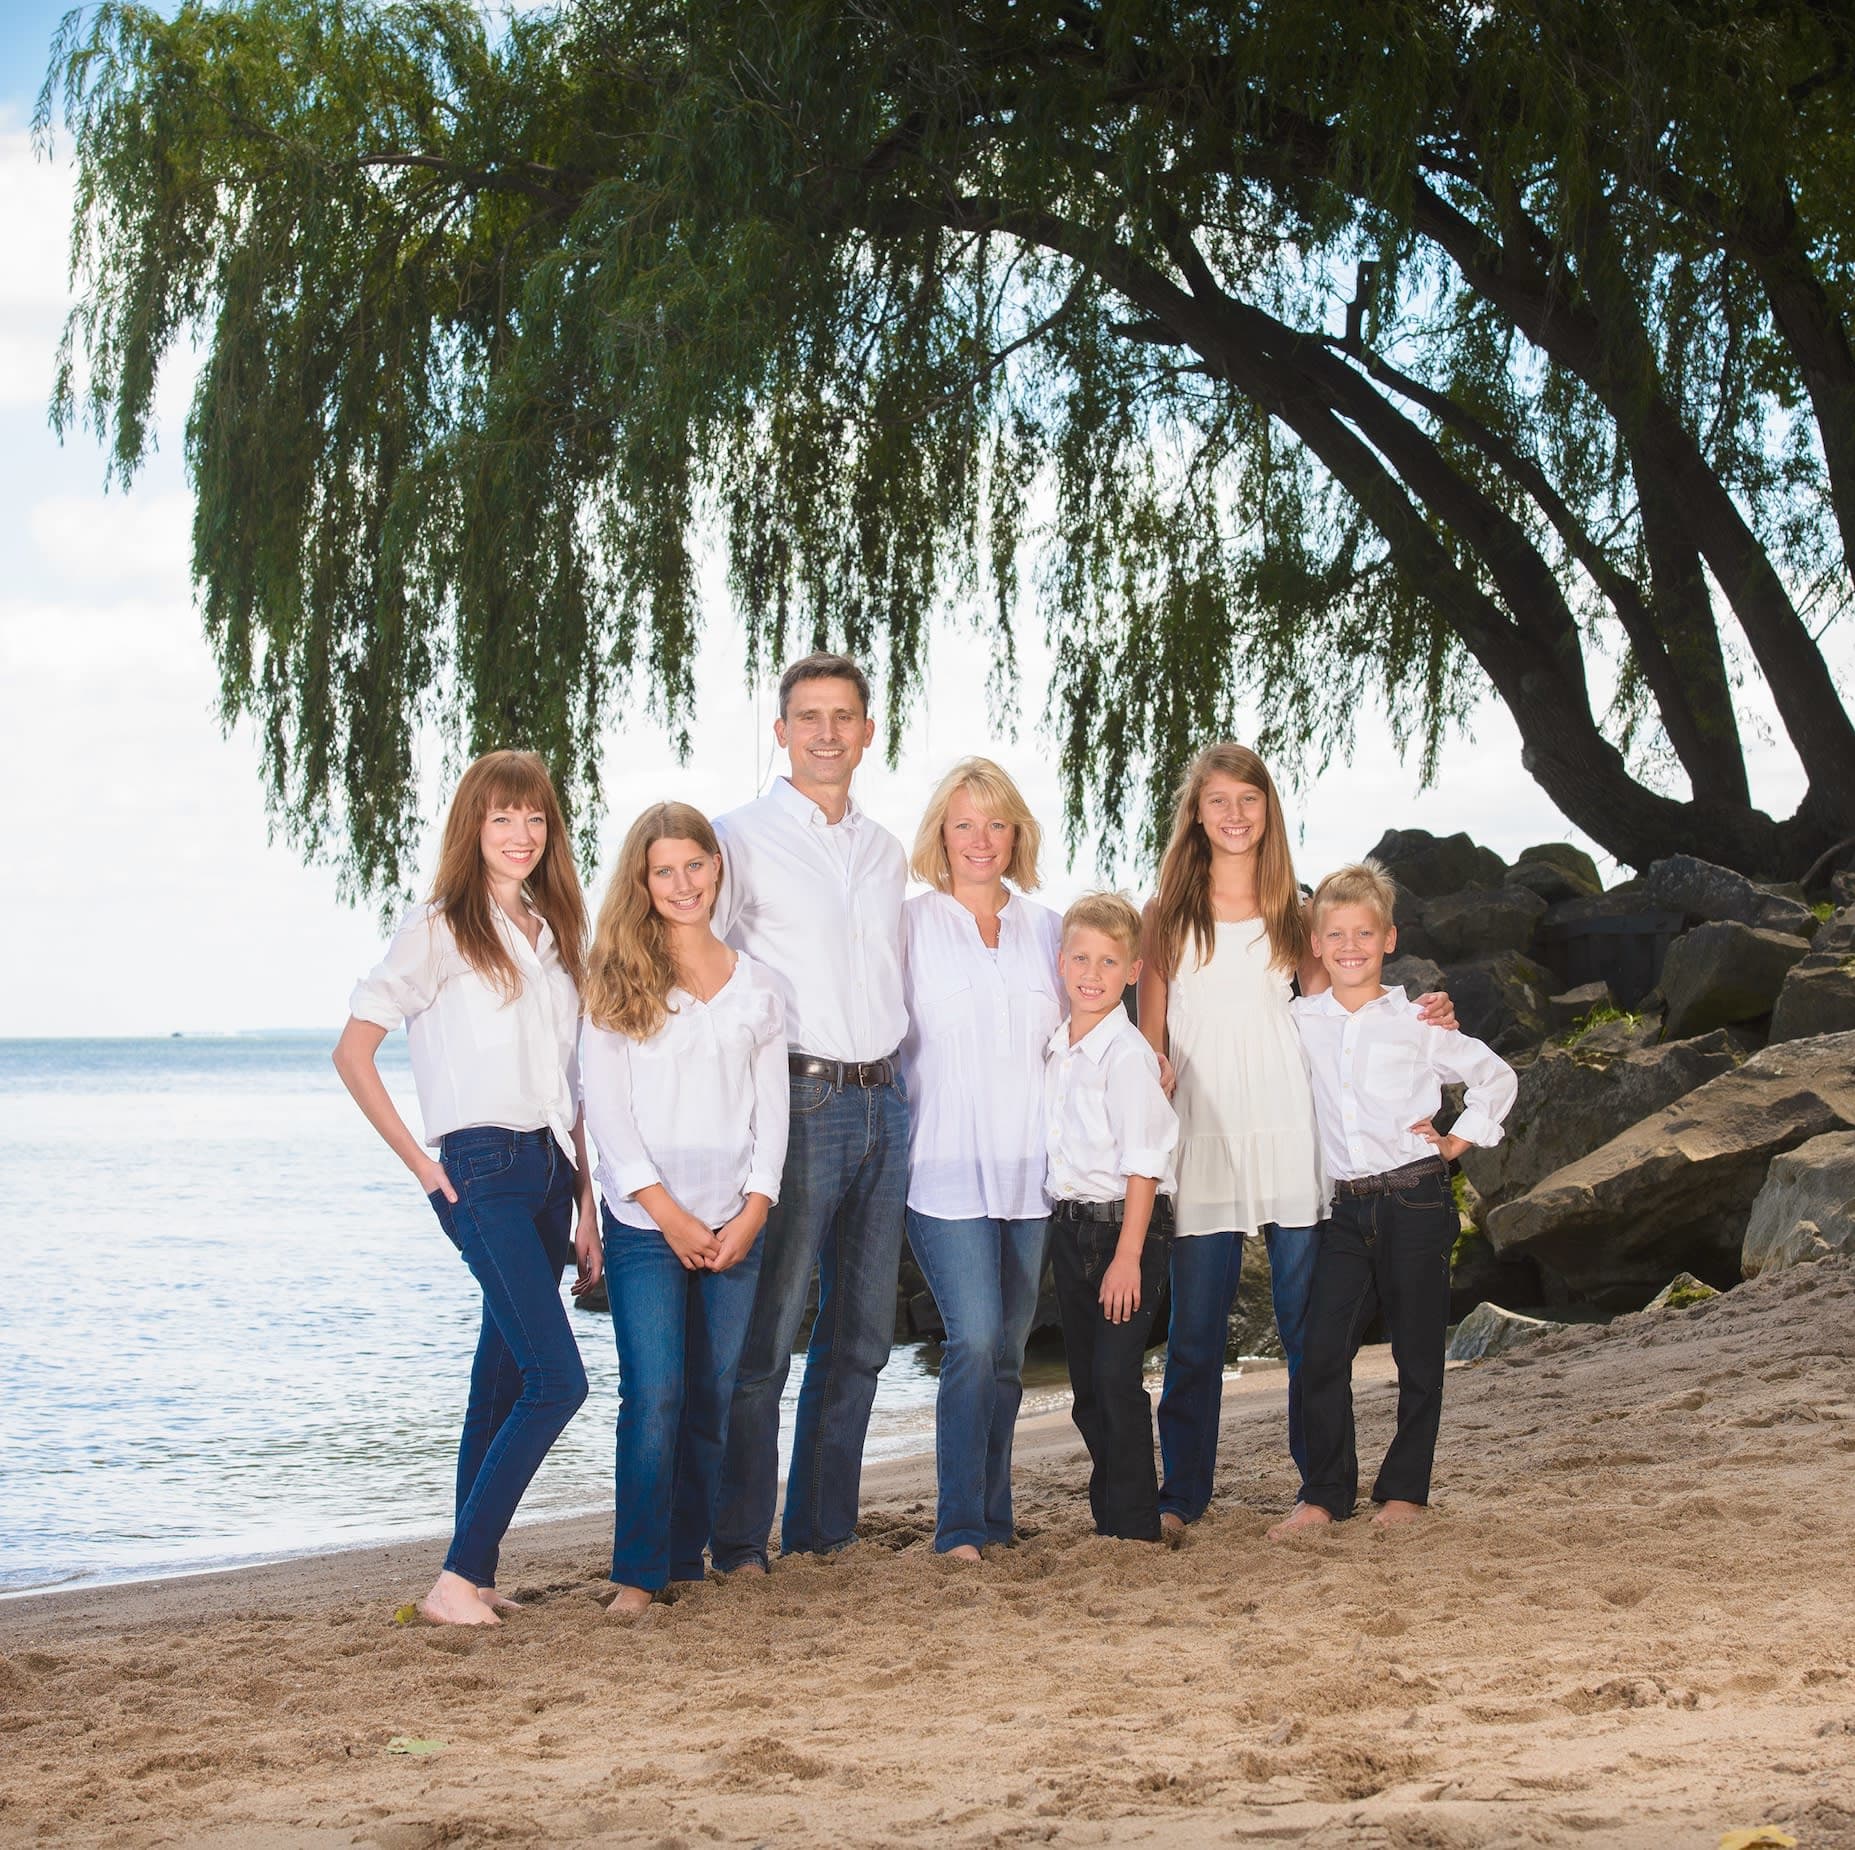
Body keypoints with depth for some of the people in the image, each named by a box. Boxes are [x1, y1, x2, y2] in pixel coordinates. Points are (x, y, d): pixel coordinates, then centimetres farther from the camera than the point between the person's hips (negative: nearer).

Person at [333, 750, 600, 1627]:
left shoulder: (555, 933, 17)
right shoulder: (438, 929, -3)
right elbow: (353, 1050, -6)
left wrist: (586, 1203, 14)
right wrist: (420, 1163, -8)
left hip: (548, 1169, 7)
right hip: (481, 1165, -7)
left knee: (504, 1382, 7)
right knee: (559, 1380, -16)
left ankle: (473, 1578, 12)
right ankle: (456, 1579, -12)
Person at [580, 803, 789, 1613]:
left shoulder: (756, 985, 13)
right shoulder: (618, 977, 3)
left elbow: (771, 1105, 11)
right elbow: (605, 1105, -2)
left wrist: (754, 1210, -3)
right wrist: (669, 1213, -8)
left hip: (733, 1225, 3)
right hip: (646, 1223, -3)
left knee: (718, 1397, 2)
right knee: (654, 1394, -11)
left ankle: (688, 1557, 13)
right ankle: (638, 1571, -6)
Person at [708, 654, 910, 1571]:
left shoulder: (885, 851, 16)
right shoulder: (741, 838, -2)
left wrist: (900, 1086, 16)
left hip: (882, 1104, 6)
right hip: (796, 1103, -6)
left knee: (860, 1334, 10)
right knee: (765, 1336, -8)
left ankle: (824, 1530, 19)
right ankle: (739, 1545, -1)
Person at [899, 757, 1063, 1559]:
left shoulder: (1046, 929, 13)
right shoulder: (910, 924, 2)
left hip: (1030, 1169, 4)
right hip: (947, 1169, -4)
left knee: (1008, 1349, 8)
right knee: (974, 1339, -14)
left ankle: (992, 1515, 17)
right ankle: (959, 1526, -9)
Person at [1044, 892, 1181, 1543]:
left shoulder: (1127, 1054, -13)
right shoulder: (1056, 1049, 9)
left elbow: (1143, 1165, -15)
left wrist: (1128, 1255, -19)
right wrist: (1064, 1223, 12)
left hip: (1126, 1224, -7)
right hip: (1069, 1222, 7)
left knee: (1116, 1377, -9)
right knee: (1086, 1384, 11)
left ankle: (1135, 1524, 0)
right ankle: (1106, 1513, 22)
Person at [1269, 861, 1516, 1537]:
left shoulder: (1417, 1025, 0)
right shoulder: (1300, 1023, 6)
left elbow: (1496, 1076, 8)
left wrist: (1460, 1139, 2)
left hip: (1415, 1201, -2)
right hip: (1346, 1208, 2)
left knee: (1418, 1357, 4)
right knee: (1322, 1353, -6)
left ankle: (1404, 1489, 16)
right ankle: (1326, 1494, 3)